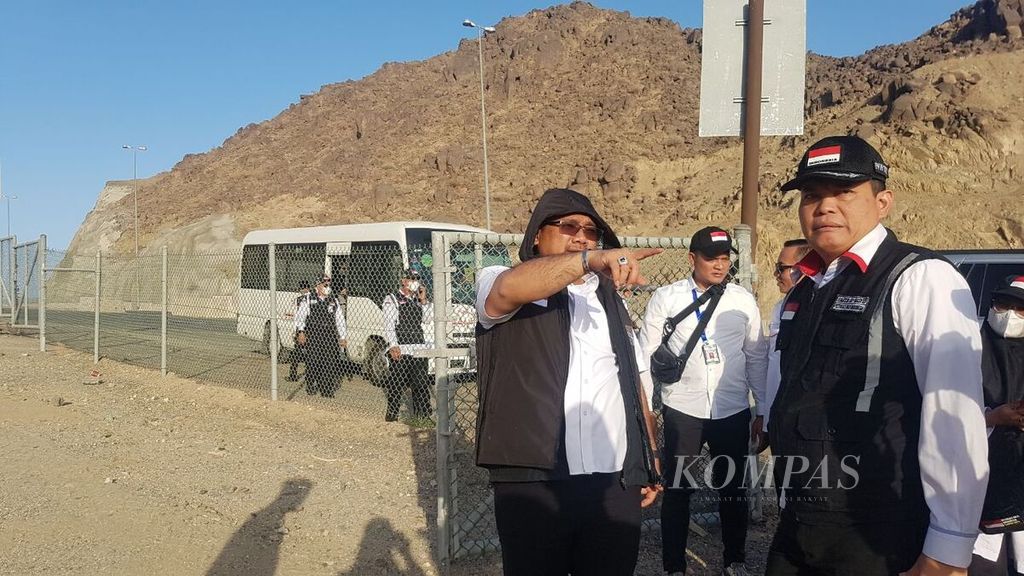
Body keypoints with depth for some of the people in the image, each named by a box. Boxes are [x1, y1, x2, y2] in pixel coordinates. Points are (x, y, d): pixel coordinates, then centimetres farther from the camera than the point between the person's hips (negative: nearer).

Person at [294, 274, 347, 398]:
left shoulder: (334, 300, 15)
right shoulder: (309, 298, 5)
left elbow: (340, 320, 17)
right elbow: (299, 316, 3)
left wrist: (343, 337, 12)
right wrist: (300, 332, -7)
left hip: (330, 337, 2)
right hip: (312, 337, -2)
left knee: (329, 363, -4)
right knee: (312, 362, -1)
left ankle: (327, 390, 1)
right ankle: (311, 386, 16)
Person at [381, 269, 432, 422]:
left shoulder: (417, 300, 23)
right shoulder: (392, 299, 4)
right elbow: (388, 324, -6)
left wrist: (423, 301, 11)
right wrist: (393, 345, -18)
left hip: (419, 349, 6)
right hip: (401, 350, -6)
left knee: (421, 383, 4)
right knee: (397, 384, -6)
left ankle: (422, 413, 10)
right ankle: (392, 413, 3)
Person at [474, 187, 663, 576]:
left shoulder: (608, 298, 19)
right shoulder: (497, 282, 2)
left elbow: (636, 379, 21)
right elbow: (510, 288, -24)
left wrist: (650, 458, 15)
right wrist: (591, 260, -36)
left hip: (616, 484, 5)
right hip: (532, 483, -4)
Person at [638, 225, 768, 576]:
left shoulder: (744, 300, 2)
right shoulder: (666, 298, -4)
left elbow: (757, 357, 7)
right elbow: (646, 354, -1)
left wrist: (763, 411, 7)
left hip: (733, 411, 2)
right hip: (682, 410, -2)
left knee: (734, 488, 15)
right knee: (678, 489, 8)